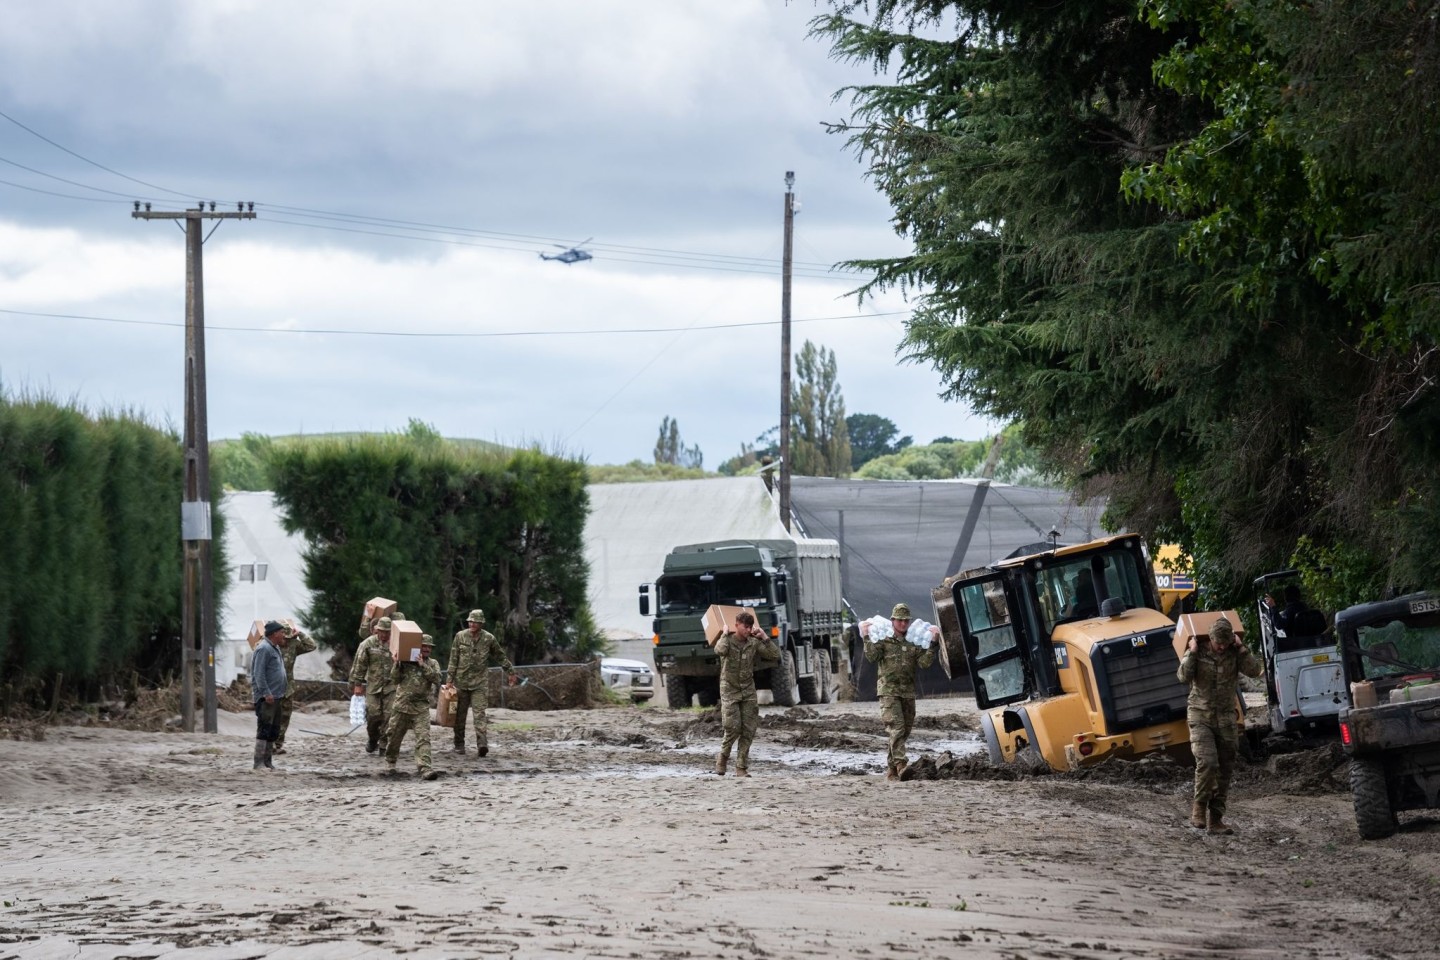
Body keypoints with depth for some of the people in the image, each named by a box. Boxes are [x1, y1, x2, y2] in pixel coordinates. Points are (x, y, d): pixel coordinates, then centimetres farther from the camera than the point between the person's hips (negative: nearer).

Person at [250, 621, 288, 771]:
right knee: (264, 729, -12)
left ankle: (267, 761, 16)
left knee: (274, 731, 11)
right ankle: (259, 763, -13)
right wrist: (266, 693, -23)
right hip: (266, 697, -10)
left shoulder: (275, 648, 18)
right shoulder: (264, 649, -12)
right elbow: (259, 674, -19)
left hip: (275, 697, 10)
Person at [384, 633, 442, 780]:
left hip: (421, 708, -1)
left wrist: (422, 665, -16)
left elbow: (436, 678, -10)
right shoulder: (404, 661, 4)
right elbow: (395, 679, 1)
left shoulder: (432, 664, 7)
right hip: (401, 705, 1)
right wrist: (397, 665, -13)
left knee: (423, 737, -15)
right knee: (394, 736, 12)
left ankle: (425, 768, -24)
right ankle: (390, 762, 34)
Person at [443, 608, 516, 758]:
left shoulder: (489, 638, 0)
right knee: (460, 714, 8)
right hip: (461, 682, 1)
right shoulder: (460, 636, -1)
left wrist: (510, 672, 19)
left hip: (480, 683, -1)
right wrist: (449, 679, -4)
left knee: (479, 713, -13)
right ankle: (459, 745, 18)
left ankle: (482, 744, -22)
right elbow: (453, 659, 1)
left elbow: (501, 657, 13)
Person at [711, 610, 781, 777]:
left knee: (748, 730, -2)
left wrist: (764, 638, -4)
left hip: (748, 691, 4)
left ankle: (742, 768, 4)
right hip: (730, 690, -4)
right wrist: (725, 634, -17)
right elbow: (720, 650, -33)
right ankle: (722, 758, 12)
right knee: (733, 728, -12)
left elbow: (775, 656, -1)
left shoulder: (754, 643, 2)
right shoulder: (727, 641, -8)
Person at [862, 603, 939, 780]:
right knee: (896, 728, -18)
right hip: (888, 690, -5)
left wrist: (932, 644, -4)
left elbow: (924, 662, 1)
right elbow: (871, 656, -10)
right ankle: (901, 765, -27)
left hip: (908, 692, 5)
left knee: (905, 730, 6)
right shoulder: (883, 639, 5)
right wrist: (866, 638, -16)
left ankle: (891, 769, 13)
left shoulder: (914, 642, 14)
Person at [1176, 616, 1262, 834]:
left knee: (1224, 771, 3)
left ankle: (1215, 819, 10)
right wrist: (1192, 652, -17)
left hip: (1226, 718, 3)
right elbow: (1183, 676, -16)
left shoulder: (1234, 654, 3)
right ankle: (1199, 808, -3)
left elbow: (1254, 670, -10)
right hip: (1201, 717, -3)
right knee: (1207, 763, -21)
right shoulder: (1198, 653, -3)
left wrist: (1240, 648, -12)